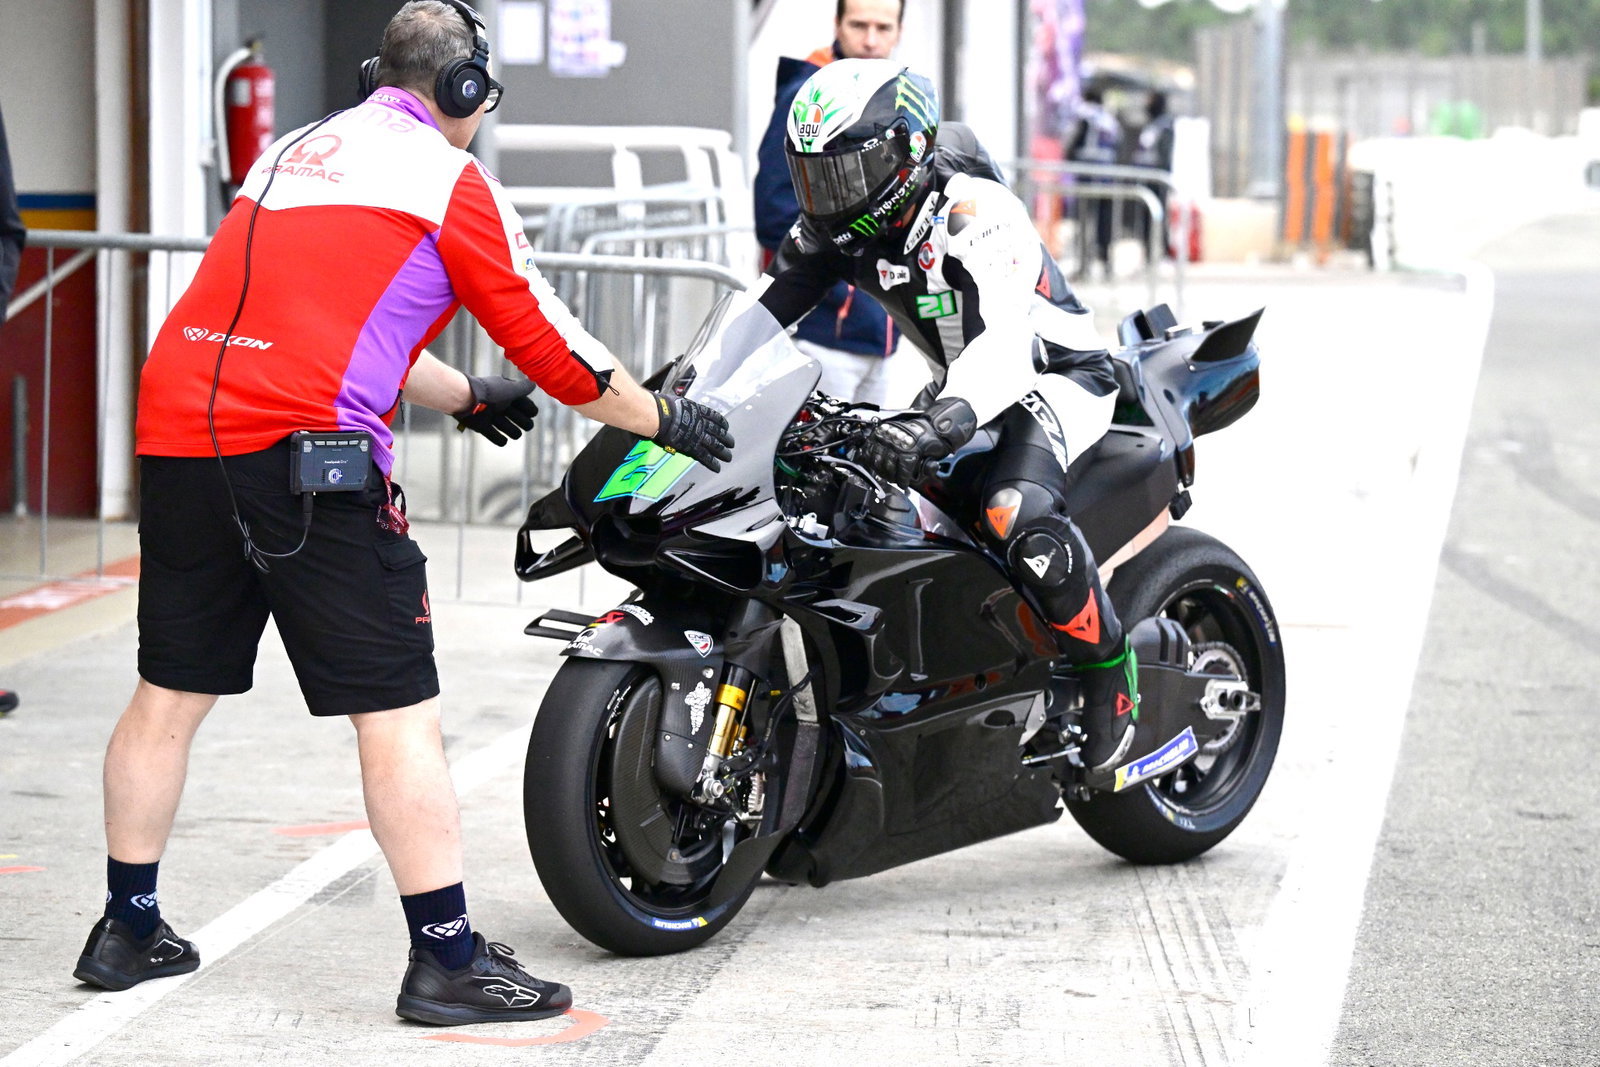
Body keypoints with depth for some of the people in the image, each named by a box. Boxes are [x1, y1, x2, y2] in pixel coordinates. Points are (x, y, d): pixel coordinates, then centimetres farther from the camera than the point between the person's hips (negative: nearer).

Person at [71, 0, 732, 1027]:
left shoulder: (298, 151, 25)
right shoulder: (451, 179, 2)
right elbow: (550, 343, 3)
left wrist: (468, 395, 46)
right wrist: (665, 418, 16)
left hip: (177, 433, 8)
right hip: (307, 444, -7)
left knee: (169, 695, 17)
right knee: (397, 711, -3)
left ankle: (129, 928, 25)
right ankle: (447, 959, -2)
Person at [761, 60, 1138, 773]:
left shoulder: (978, 215, -30)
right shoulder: (837, 229, -6)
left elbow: (1005, 341, -44)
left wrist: (941, 421, -62)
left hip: (1056, 376, -9)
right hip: (960, 387, 9)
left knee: (1016, 514, -36)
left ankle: (1112, 678, -20)